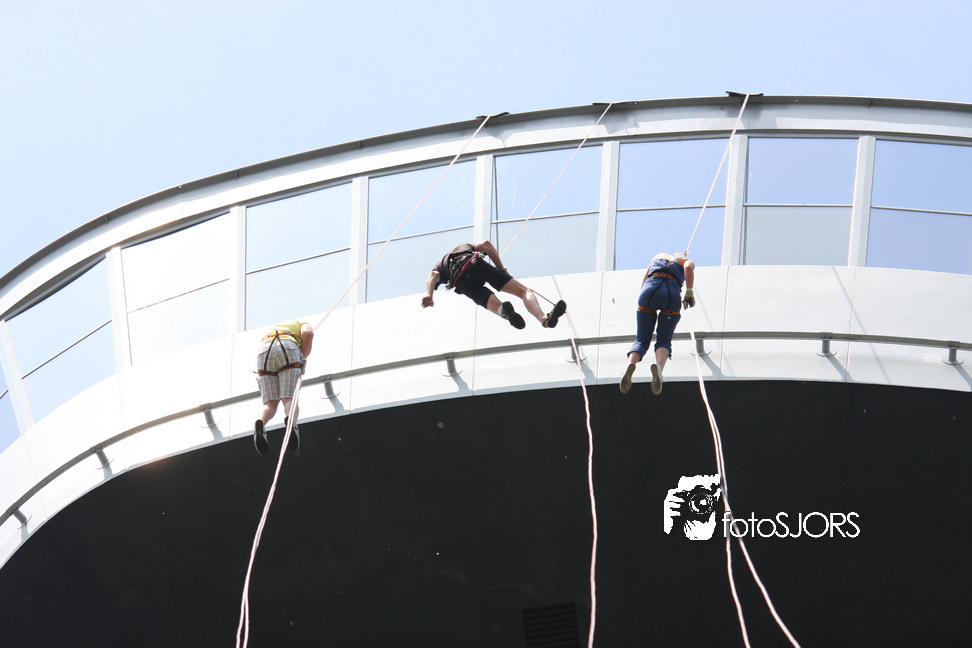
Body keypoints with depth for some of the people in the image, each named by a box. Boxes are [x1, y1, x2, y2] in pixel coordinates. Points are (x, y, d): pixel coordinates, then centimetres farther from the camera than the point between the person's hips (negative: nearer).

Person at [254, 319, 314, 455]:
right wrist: (304, 359, 12)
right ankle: (291, 419, -46)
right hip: (288, 348, -3)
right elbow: (308, 333, 8)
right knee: (290, 399, -11)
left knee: (270, 403, 0)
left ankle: (260, 423, -34)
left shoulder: (270, 329, 45)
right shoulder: (302, 324, 33)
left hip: (264, 351, 3)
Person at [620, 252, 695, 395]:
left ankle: (631, 363, -25)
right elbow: (688, 267, 2)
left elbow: (643, 282, 36)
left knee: (642, 339, 6)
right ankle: (659, 366, -28)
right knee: (664, 340, 5)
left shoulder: (657, 256, 36)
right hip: (672, 293, -1)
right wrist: (689, 292, 2)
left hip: (650, 288, 1)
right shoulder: (687, 261, 28)